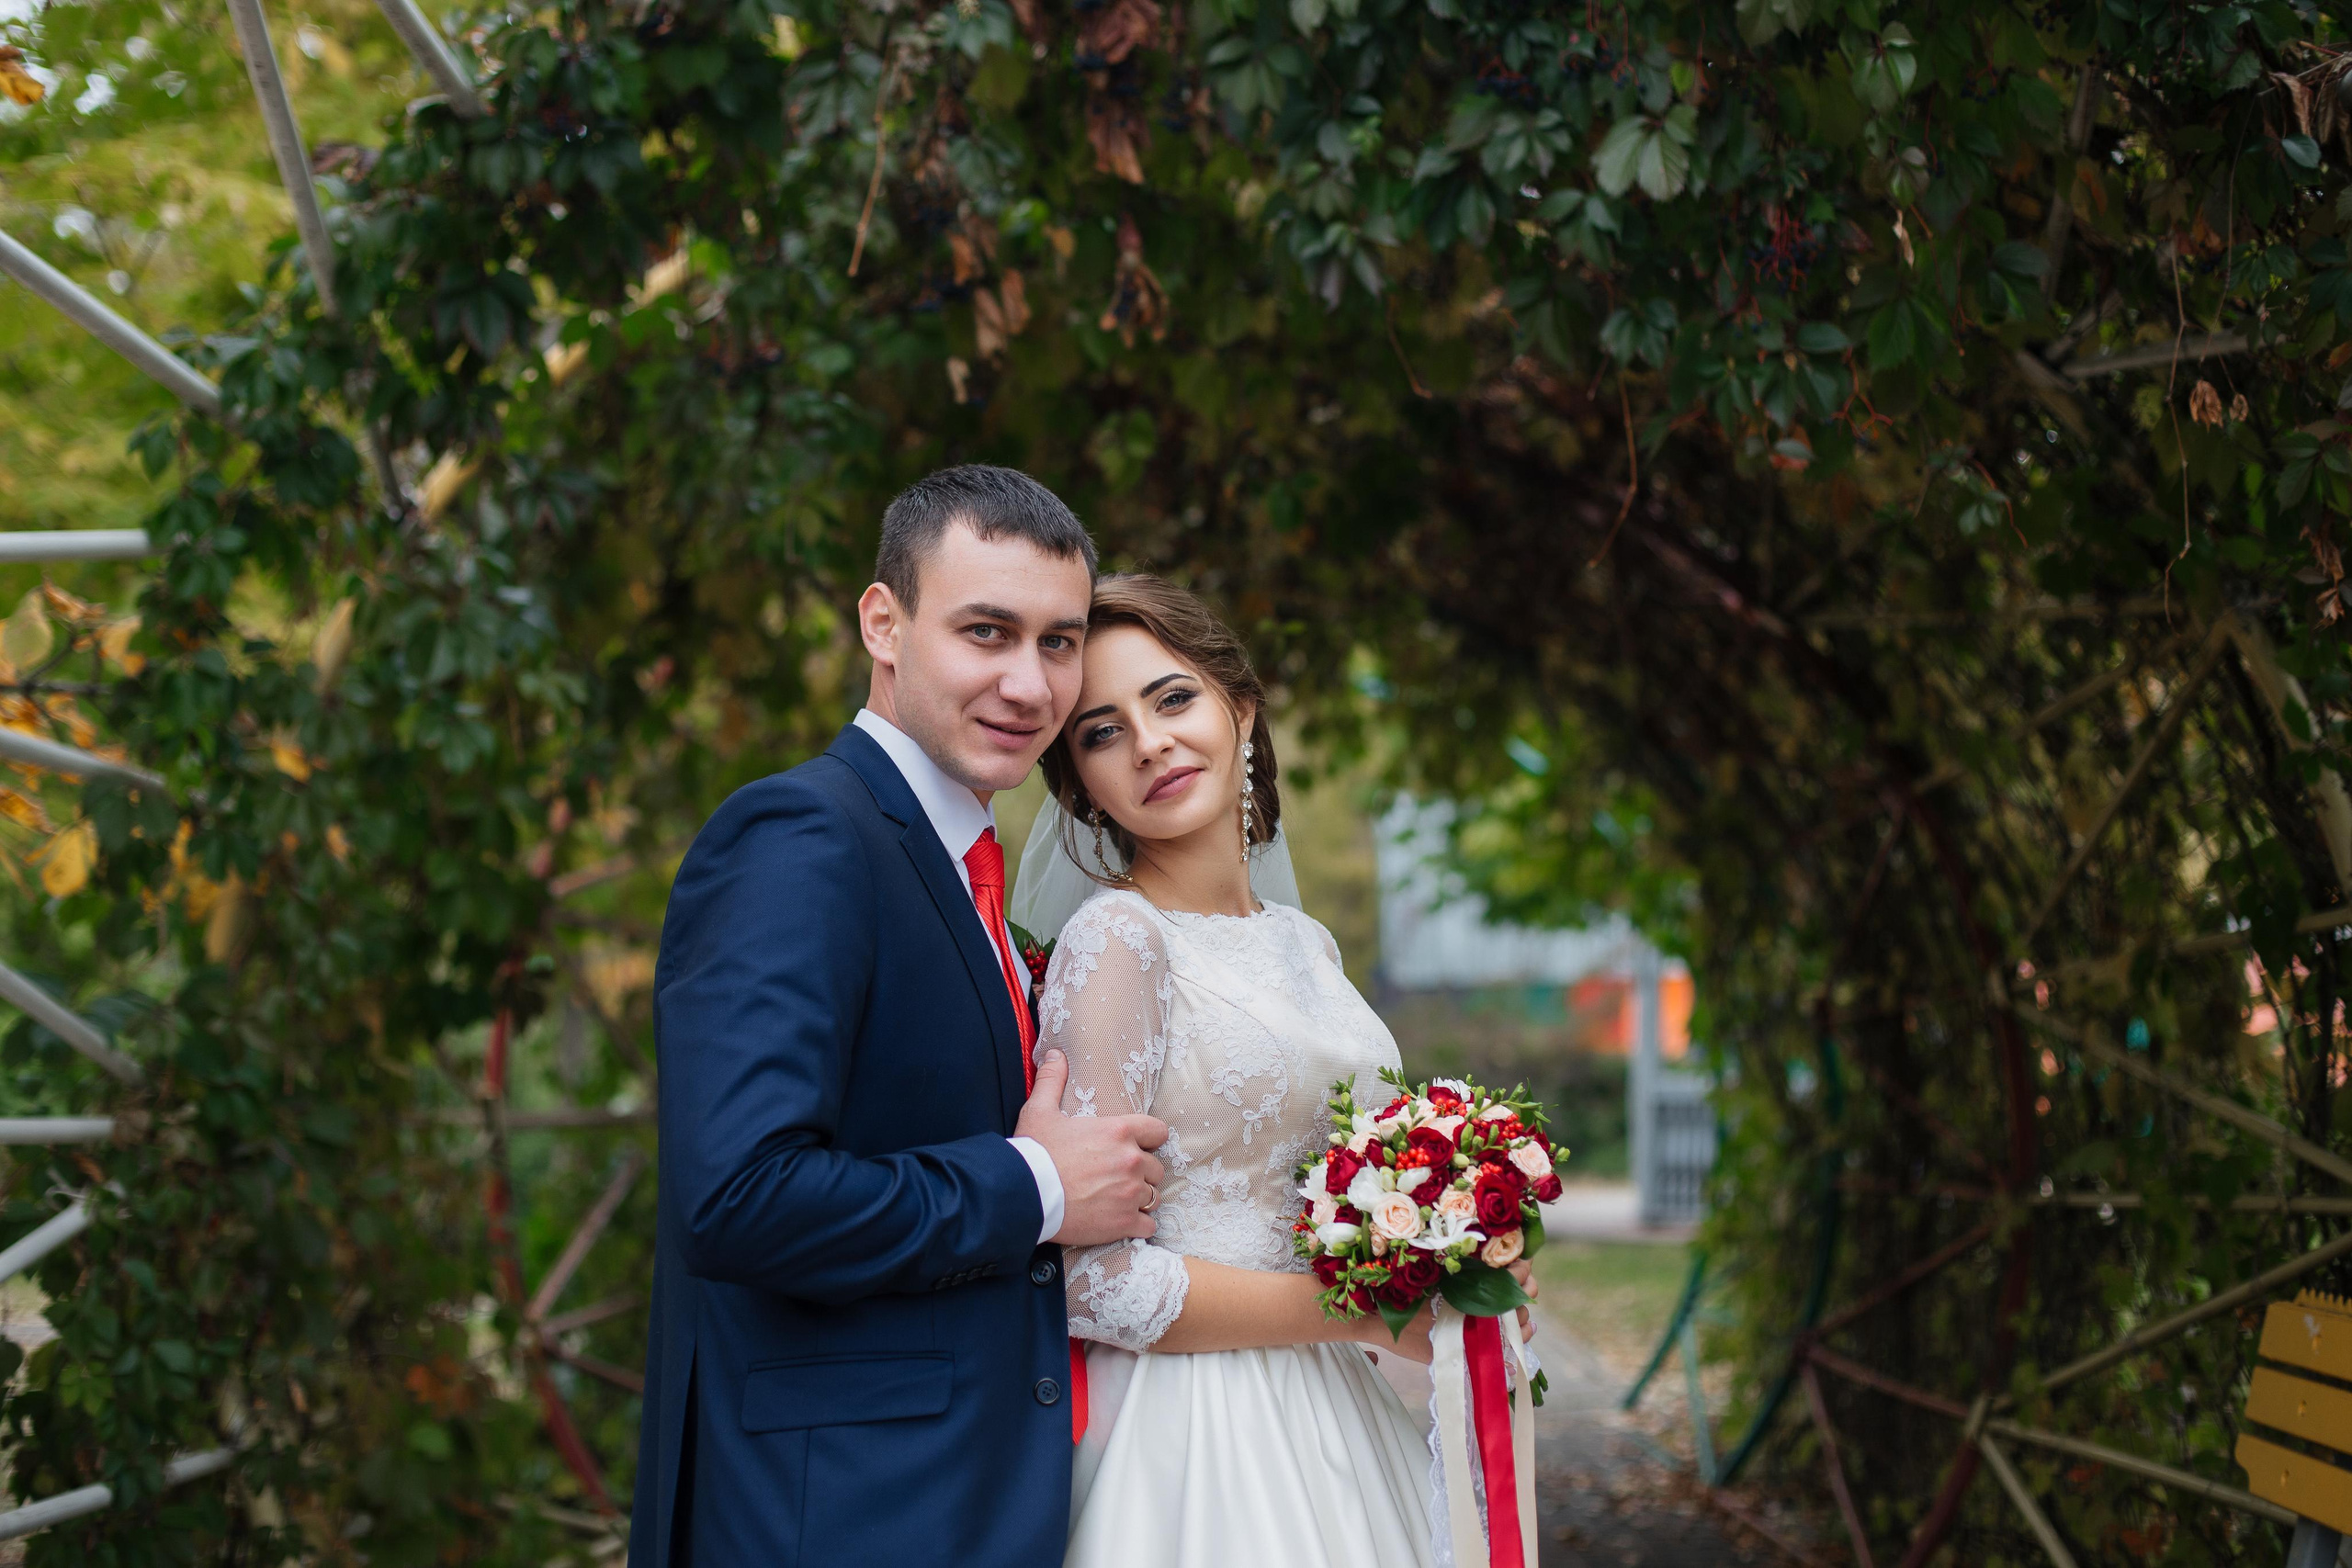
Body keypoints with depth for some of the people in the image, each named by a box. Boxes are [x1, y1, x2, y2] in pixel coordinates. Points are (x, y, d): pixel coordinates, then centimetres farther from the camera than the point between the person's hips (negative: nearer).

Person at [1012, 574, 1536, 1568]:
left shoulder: (1306, 944, 10)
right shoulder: (1115, 939, -14)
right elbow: (1094, 1282, -20)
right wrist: (1367, 1314, -14)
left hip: (1335, 1423, 7)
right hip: (1196, 1438, -7)